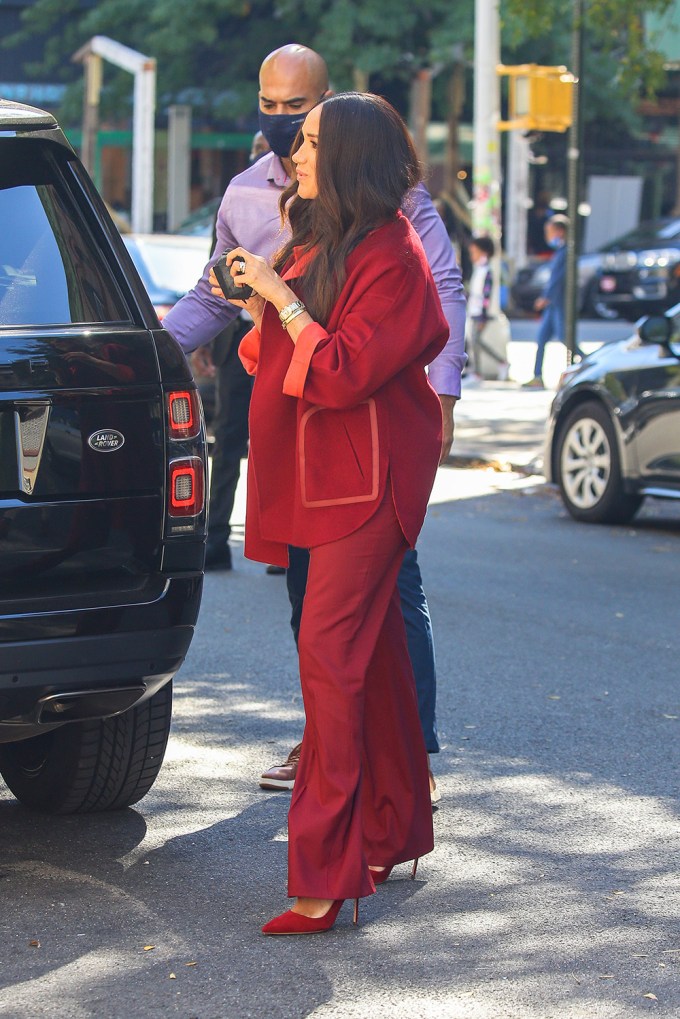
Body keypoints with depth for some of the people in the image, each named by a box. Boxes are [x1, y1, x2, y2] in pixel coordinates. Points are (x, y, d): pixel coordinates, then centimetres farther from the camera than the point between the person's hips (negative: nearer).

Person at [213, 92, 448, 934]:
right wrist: (258, 300, 2)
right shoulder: (319, 242, 14)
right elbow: (285, 356, 19)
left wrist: (280, 297, -17)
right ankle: (394, 833, 28)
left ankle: (324, 875, -14)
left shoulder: (391, 258, -15)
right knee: (370, 652, 16)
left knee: (331, 652, -14)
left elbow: (344, 372, -20)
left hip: (365, 479, -9)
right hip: (323, 475, 9)